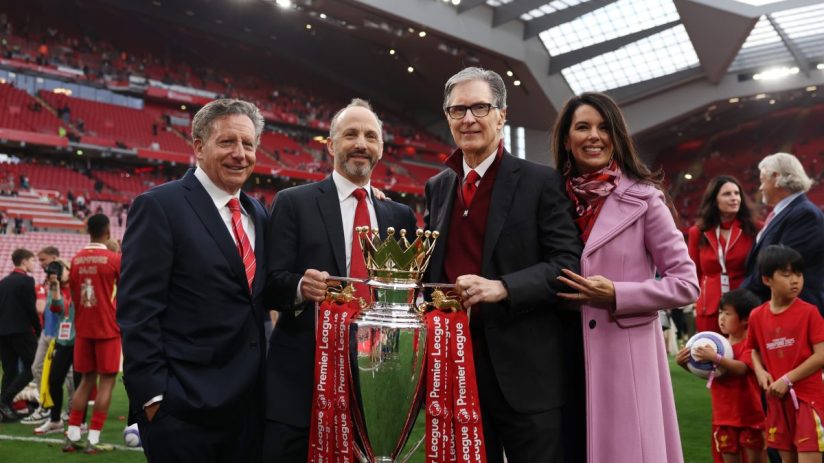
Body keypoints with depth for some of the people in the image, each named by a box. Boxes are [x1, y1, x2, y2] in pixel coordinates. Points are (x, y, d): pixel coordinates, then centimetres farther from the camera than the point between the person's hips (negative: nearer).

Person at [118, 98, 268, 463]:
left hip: (249, 402, 7)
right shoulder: (159, 206, -8)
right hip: (185, 406, -6)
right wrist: (153, 394, -16)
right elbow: (137, 310, -13)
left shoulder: (258, 214, 13)